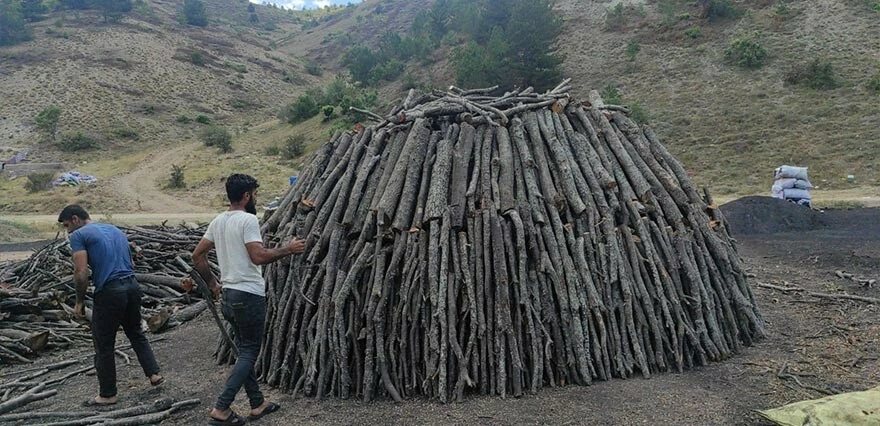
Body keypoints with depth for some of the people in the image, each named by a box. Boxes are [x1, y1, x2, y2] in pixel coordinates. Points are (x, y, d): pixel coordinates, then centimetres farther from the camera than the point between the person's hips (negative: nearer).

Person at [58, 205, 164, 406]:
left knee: (104, 346, 7)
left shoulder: (79, 235, -3)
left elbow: (81, 273, -12)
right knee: (136, 333, 24)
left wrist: (80, 301, -1)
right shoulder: (116, 230, 19)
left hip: (109, 292, -7)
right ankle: (154, 374, 22)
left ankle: (107, 395, 17)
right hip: (132, 286, 7)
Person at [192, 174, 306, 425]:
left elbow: (197, 256, 14)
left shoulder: (217, 221, 11)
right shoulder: (248, 220, -15)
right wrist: (288, 249, -13)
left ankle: (258, 404, 25)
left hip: (229, 295, 9)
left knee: (244, 350, 15)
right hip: (249, 295, -9)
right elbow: (259, 256, -24)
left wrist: (212, 282, 22)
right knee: (250, 352, 2)